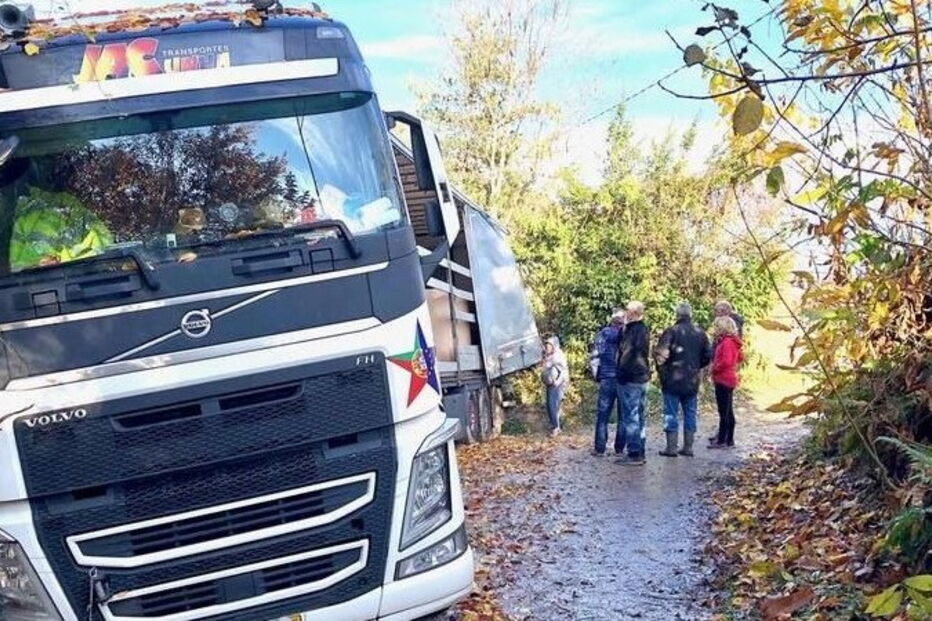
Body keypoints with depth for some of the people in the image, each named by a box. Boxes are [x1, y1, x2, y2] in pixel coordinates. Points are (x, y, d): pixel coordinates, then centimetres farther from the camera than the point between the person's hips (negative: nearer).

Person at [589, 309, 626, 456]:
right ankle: (619, 448, 7)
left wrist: (596, 375, 7)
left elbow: (595, 355, -2)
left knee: (603, 415, 5)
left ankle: (599, 449, 4)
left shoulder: (603, 333, 0)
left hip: (607, 379, -1)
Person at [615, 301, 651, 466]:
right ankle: (640, 453, 20)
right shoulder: (644, 329, 13)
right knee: (639, 417, 14)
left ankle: (634, 454, -4)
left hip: (630, 379, -10)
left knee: (631, 417, -6)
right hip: (642, 378, 10)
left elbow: (627, 354, -19)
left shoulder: (632, 330, -17)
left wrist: (621, 374, -13)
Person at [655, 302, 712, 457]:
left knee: (671, 414, 1)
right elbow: (708, 356, 11)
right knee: (690, 414, 12)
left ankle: (671, 447, 1)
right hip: (692, 381, 4)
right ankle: (688, 447, 15)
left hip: (672, 380, -4)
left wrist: (661, 369, -2)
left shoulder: (671, 332, -12)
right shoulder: (700, 334, 5)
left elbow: (660, 353, -18)